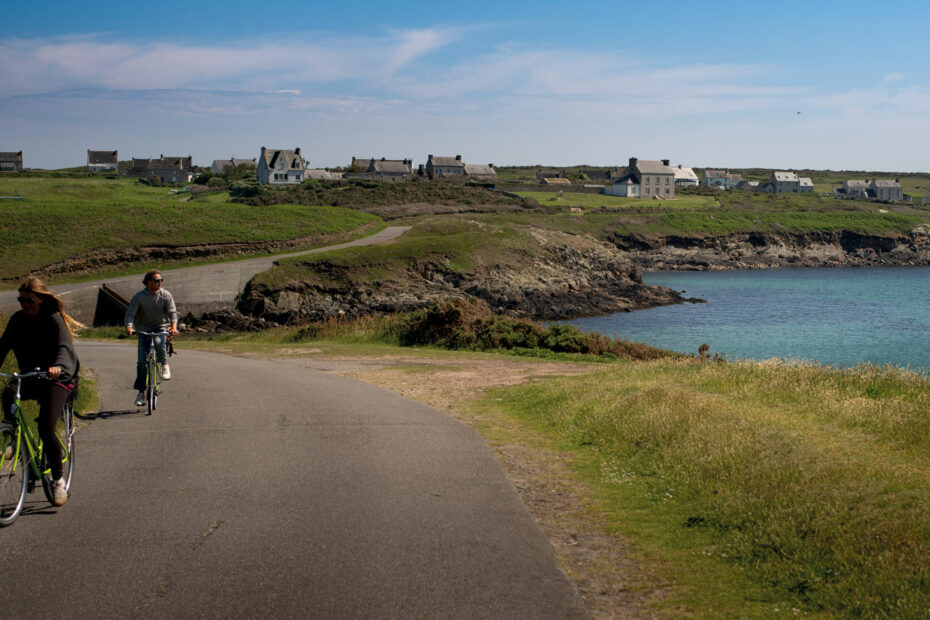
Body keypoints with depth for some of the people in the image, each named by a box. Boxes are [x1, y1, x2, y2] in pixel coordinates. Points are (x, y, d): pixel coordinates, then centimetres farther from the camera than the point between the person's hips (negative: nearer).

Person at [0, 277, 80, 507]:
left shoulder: (53, 319, -12)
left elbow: (64, 348, -25)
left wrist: (58, 366, -47)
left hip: (58, 378, -5)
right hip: (30, 377, 5)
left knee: (46, 428, -19)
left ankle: (58, 481, -6)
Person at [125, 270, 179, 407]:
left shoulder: (166, 295, -1)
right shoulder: (138, 297, -4)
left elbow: (172, 312, -8)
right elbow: (130, 313, -10)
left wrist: (173, 327, -27)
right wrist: (129, 327, -30)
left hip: (161, 328, 0)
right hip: (144, 330, 0)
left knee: (159, 343, -35)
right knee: (142, 361, -6)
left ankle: (164, 365, -7)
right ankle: (141, 392, 4)